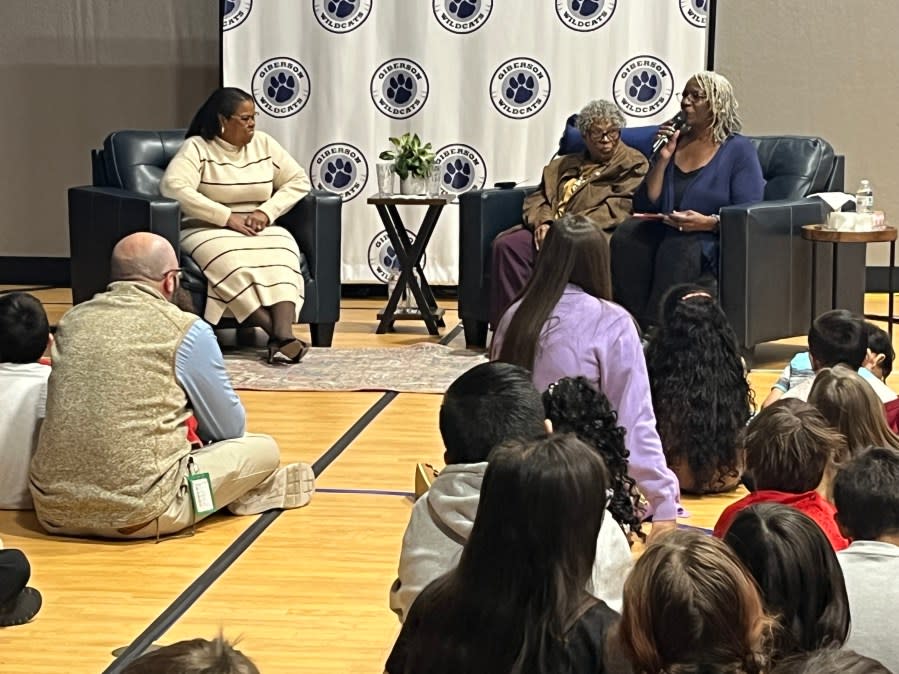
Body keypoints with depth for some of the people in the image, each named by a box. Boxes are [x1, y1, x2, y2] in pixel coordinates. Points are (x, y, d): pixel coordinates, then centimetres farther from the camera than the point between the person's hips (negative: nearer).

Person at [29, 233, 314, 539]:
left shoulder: (72, 319, 11)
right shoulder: (187, 331, -3)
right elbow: (230, 429, 9)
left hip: (53, 510, 6)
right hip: (138, 515, -6)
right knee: (263, 449, 11)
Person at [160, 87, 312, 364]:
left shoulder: (263, 144, 14)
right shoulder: (197, 148, -2)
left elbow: (299, 180, 12)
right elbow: (173, 187, -18)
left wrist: (267, 211, -7)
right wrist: (228, 217, -21)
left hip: (261, 231, 4)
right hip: (209, 232, -3)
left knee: (281, 257, -32)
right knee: (232, 263, -38)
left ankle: (283, 335, -50)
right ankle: (280, 334, -44)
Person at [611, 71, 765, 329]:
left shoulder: (739, 150, 2)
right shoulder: (674, 142, 17)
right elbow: (644, 205, 10)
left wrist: (709, 222, -23)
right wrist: (663, 159, 1)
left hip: (712, 241, -5)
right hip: (663, 234, 5)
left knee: (678, 250, -37)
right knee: (626, 235, -26)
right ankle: (639, 326, -26)